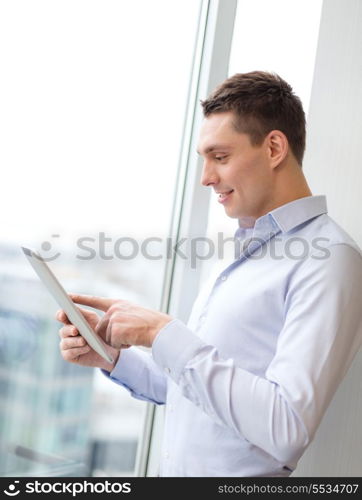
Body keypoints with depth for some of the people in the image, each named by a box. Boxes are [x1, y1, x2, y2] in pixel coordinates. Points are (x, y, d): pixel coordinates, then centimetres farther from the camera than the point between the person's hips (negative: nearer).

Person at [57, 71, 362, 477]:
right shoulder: (243, 254, 10)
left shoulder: (327, 259, -18)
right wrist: (112, 356, -2)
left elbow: (287, 430, -27)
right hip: (173, 468, 8)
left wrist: (163, 334, -23)